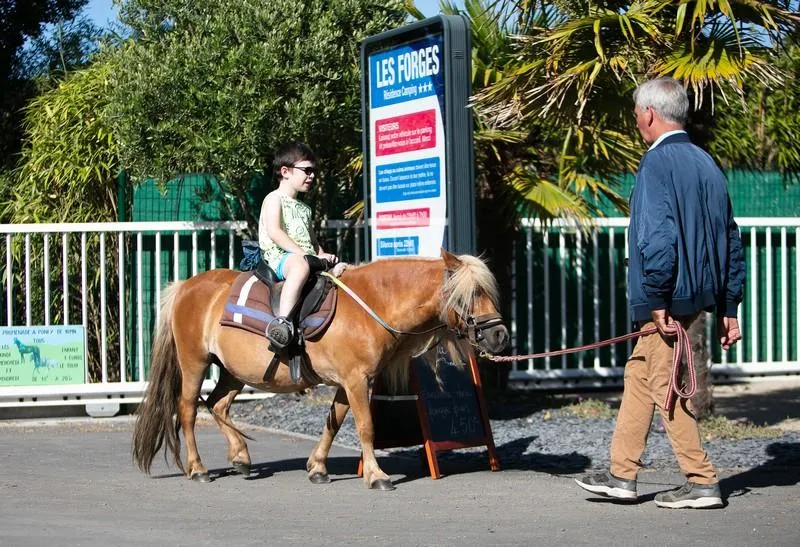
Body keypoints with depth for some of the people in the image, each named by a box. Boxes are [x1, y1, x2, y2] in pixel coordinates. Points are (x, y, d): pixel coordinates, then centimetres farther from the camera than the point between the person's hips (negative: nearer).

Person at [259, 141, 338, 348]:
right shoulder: (274, 199, 4)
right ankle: (283, 321, -56)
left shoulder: (304, 208, 29)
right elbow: (274, 232, -12)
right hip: (279, 258, -9)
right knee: (301, 265, -43)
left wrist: (322, 256, 7)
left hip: (307, 259, 9)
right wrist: (304, 254, -19)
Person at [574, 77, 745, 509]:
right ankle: (621, 475, 24)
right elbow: (731, 241, 15)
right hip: (701, 296, 9)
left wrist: (657, 300, -16)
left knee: (667, 389, 0)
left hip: (668, 304, -9)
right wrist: (728, 307, 18)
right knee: (638, 378, 17)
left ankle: (701, 483, 3)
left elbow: (658, 238, -23)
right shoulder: (706, 164, 12)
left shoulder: (657, 163, -14)